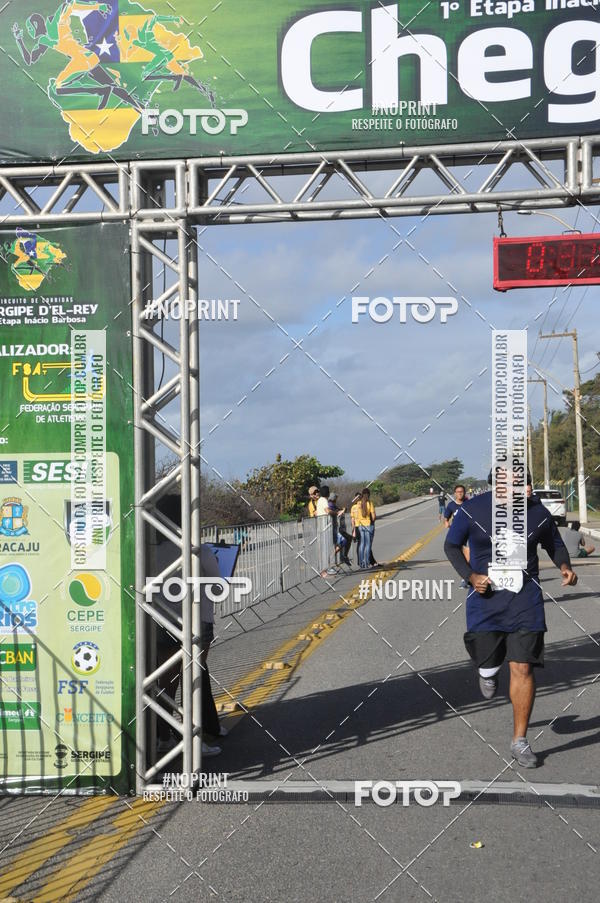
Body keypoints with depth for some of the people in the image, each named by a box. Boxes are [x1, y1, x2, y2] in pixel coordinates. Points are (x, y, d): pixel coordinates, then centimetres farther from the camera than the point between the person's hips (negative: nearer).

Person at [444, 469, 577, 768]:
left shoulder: (537, 513, -3)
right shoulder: (472, 510, -7)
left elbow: (554, 543, 13)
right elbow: (451, 545, 4)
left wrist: (564, 566, -8)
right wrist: (470, 576, -11)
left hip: (525, 598, 0)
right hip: (486, 597, 0)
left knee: (522, 668, -4)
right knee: (487, 662, 7)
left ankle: (520, 740, 9)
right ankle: (489, 671, 49)